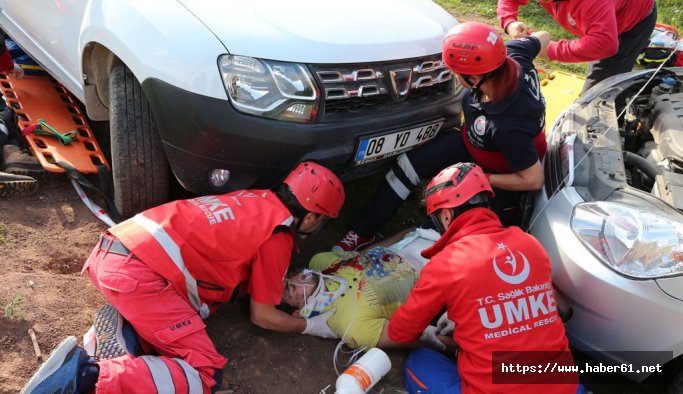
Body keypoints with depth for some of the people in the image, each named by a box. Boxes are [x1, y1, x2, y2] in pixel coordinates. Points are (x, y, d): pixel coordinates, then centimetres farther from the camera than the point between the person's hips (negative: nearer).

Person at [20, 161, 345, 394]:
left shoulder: (258, 198, 19)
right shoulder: (279, 237, -3)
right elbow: (262, 315, 6)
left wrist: (283, 284, 29)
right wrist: (311, 326, 20)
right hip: (139, 275, -9)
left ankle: (119, 322, 6)